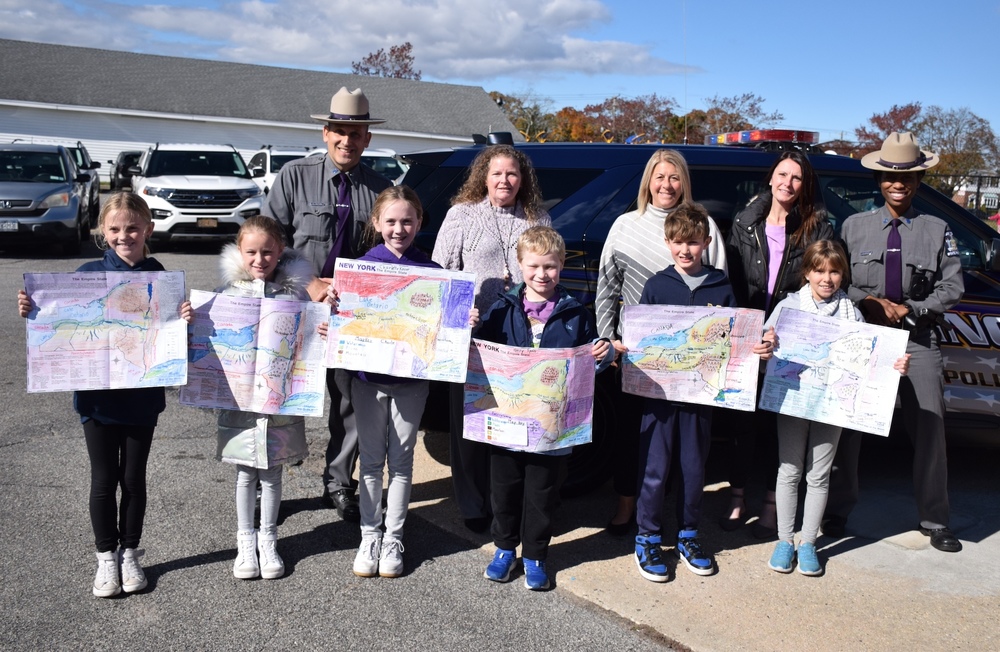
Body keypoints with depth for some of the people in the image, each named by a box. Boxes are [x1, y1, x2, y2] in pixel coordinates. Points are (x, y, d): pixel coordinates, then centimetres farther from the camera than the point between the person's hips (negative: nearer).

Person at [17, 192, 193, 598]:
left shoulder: (160, 278, -4)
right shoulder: (88, 274, -4)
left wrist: (186, 319, -21)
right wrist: (32, 312, -16)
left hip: (141, 396, 0)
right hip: (98, 395, 0)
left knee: (133, 478, 13)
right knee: (104, 480, 9)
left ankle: (129, 554, 29)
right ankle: (105, 557, 25)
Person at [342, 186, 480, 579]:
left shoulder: (430, 270, -1)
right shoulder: (362, 266, -2)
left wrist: (466, 322, -16)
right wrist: (333, 302, -22)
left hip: (411, 378, 0)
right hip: (368, 374, 0)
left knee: (401, 460, 9)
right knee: (371, 459, 9)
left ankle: (394, 538, 20)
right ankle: (370, 535, 21)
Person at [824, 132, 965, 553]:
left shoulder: (937, 230, 6)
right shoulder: (854, 226, 6)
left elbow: (952, 288, 2)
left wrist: (909, 309, -12)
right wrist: (870, 302, -13)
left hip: (917, 340, 0)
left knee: (929, 428, 1)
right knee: (847, 426, 3)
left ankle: (934, 520, 17)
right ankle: (838, 510, 18)